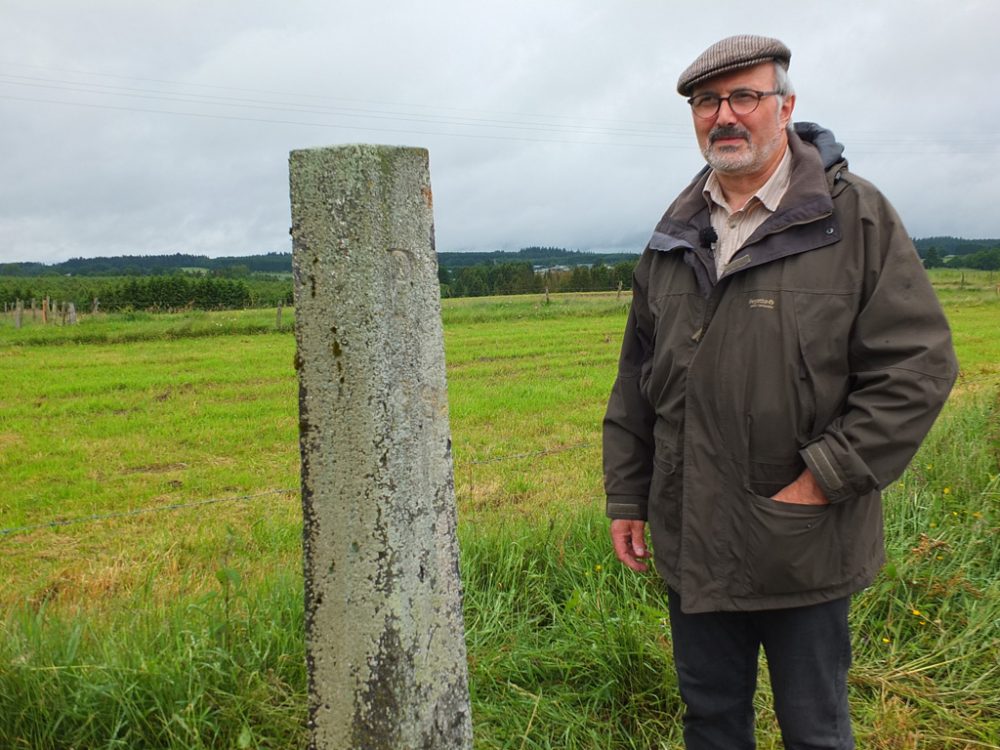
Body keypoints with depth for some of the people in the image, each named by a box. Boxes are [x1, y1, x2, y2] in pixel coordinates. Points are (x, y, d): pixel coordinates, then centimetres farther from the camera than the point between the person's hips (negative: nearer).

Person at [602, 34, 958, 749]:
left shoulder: (857, 218, -7)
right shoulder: (676, 235, 8)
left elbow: (919, 365, -12)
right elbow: (637, 379, 12)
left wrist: (824, 481, -16)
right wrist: (626, 497, 11)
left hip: (804, 547, -4)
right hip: (692, 541, 5)